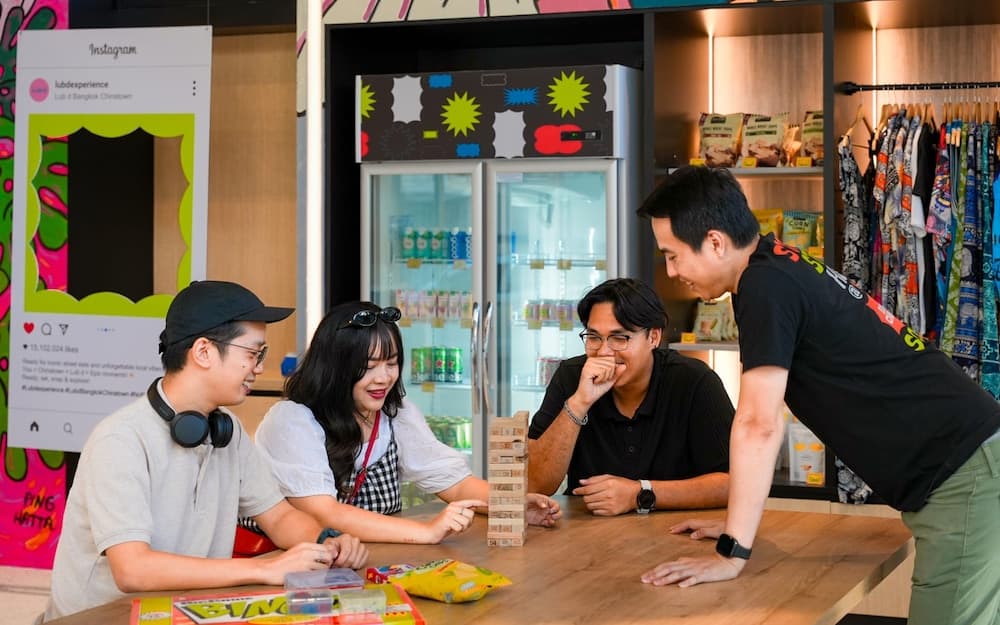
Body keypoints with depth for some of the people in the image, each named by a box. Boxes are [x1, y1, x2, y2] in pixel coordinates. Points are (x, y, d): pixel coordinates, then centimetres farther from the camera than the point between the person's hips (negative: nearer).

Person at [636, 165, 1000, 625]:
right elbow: (766, 422, 17)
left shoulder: (765, 283, -16)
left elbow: (758, 425, -19)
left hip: (963, 471, -10)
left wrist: (732, 552, -16)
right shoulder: (782, 270, 13)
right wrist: (736, 525, 18)